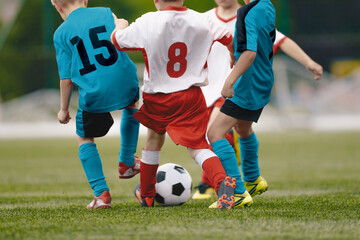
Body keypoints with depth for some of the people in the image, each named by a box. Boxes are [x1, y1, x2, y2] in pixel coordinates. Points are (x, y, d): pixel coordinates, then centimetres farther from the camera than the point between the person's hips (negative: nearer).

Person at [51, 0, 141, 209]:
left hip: (93, 94, -2)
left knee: (85, 139, 19)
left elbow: (66, 77, 2)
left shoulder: (62, 33, 2)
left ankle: (101, 193, 6)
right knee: (133, 105, 38)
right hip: (125, 84, 2)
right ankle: (127, 162, 36)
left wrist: (64, 109, 12)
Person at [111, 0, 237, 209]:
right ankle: (222, 181, -31)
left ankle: (146, 194, 38)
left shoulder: (146, 23, -12)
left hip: (158, 99, 0)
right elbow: (229, 40, 11)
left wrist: (120, 25, 27)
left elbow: (116, 40, 3)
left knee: (154, 138, 23)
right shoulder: (201, 21, -4)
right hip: (192, 96, 0)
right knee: (197, 145, -2)